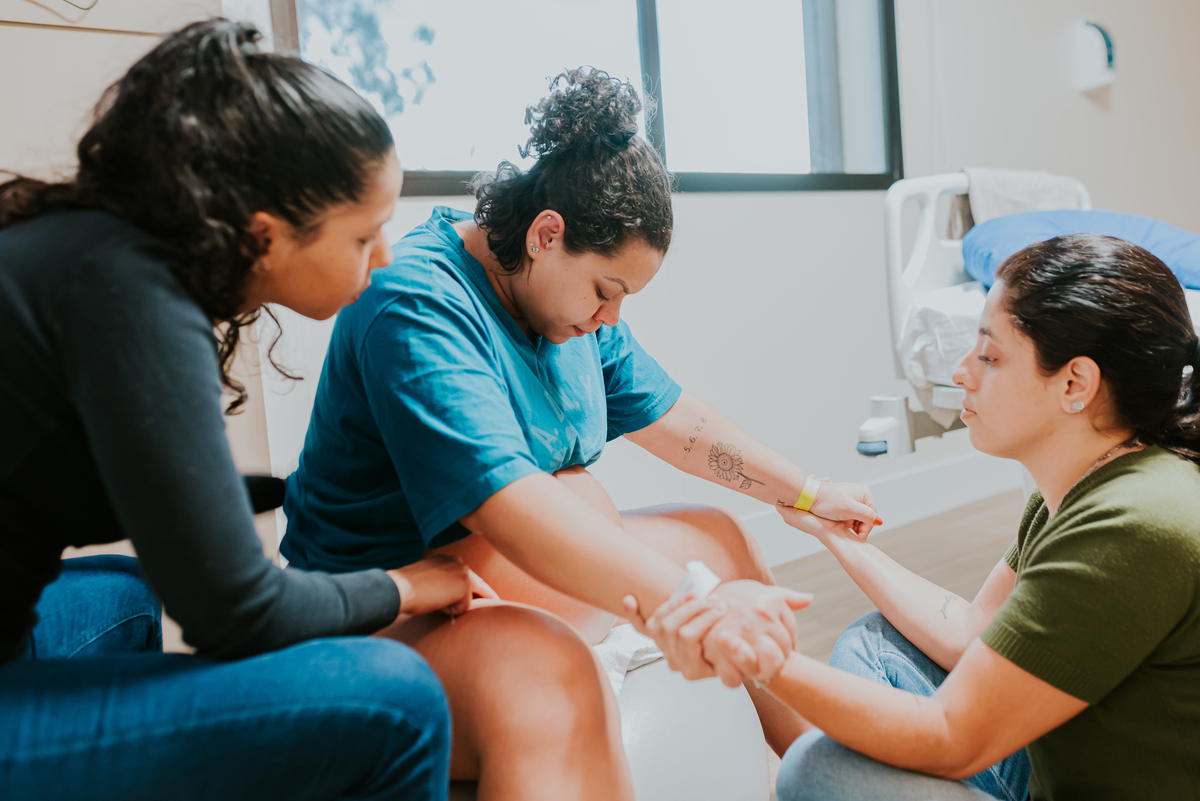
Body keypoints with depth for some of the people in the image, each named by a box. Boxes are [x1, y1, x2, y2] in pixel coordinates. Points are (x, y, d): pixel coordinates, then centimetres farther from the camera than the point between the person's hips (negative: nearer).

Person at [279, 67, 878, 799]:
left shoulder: (571, 302, 5)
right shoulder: (419, 307, -24)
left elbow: (671, 418, 12)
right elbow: (511, 511, -36)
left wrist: (809, 494, 13)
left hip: (557, 567, 9)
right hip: (397, 616, -9)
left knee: (721, 535, 14)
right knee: (550, 677, -41)